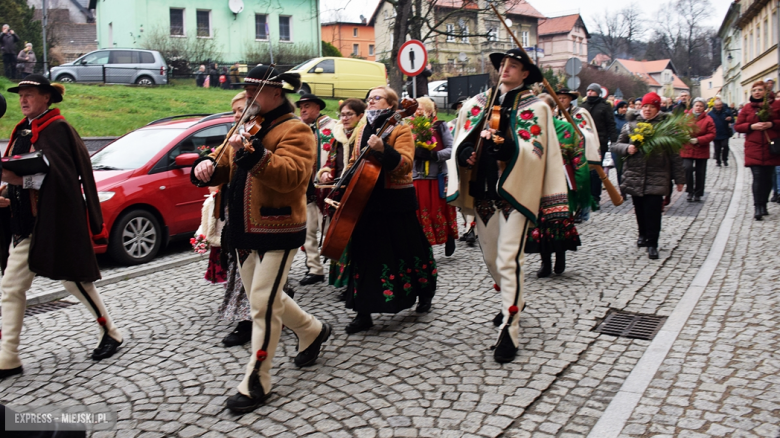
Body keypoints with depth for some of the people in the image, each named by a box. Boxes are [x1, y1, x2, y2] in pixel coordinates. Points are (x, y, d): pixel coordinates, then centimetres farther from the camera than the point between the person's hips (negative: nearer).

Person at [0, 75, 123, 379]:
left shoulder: (56, 129, -11)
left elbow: (53, 175, -22)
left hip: (55, 220, -8)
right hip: (26, 221, 8)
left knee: (73, 280, 3)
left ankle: (110, 333, 23)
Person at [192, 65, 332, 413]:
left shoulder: (294, 130, -10)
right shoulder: (247, 128, 15)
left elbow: (292, 175, -27)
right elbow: (224, 164, 16)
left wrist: (255, 154, -41)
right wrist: (207, 167, -7)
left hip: (278, 231, -8)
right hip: (244, 231, 8)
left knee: (263, 303, -7)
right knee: (267, 298, 17)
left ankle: (256, 382, 4)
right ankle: (312, 331, 40)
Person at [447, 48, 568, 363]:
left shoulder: (535, 107, 1)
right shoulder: (476, 104, 12)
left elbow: (534, 151, -9)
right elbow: (460, 143, 12)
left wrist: (505, 144, -25)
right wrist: (466, 155, -9)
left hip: (515, 192, -5)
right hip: (483, 191, 5)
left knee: (509, 260, -10)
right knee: (490, 257, 15)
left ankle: (509, 331, -4)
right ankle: (513, 301, 41)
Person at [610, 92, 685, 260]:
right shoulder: (631, 125, 8)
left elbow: (674, 154, 4)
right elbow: (615, 146, 11)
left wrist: (679, 178, 3)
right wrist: (627, 148, -12)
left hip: (656, 178, -2)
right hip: (634, 176, 2)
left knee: (653, 210, -7)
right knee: (640, 209, 11)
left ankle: (652, 244, 4)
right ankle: (643, 235, 34)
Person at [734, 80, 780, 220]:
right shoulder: (747, 108, 9)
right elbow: (737, 126, 8)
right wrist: (751, 126, -9)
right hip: (754, 149, -1)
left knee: (768, 178, 6)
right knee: (758, 177, -11)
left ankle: (763, 205, 18)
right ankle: (758, 207, -13)